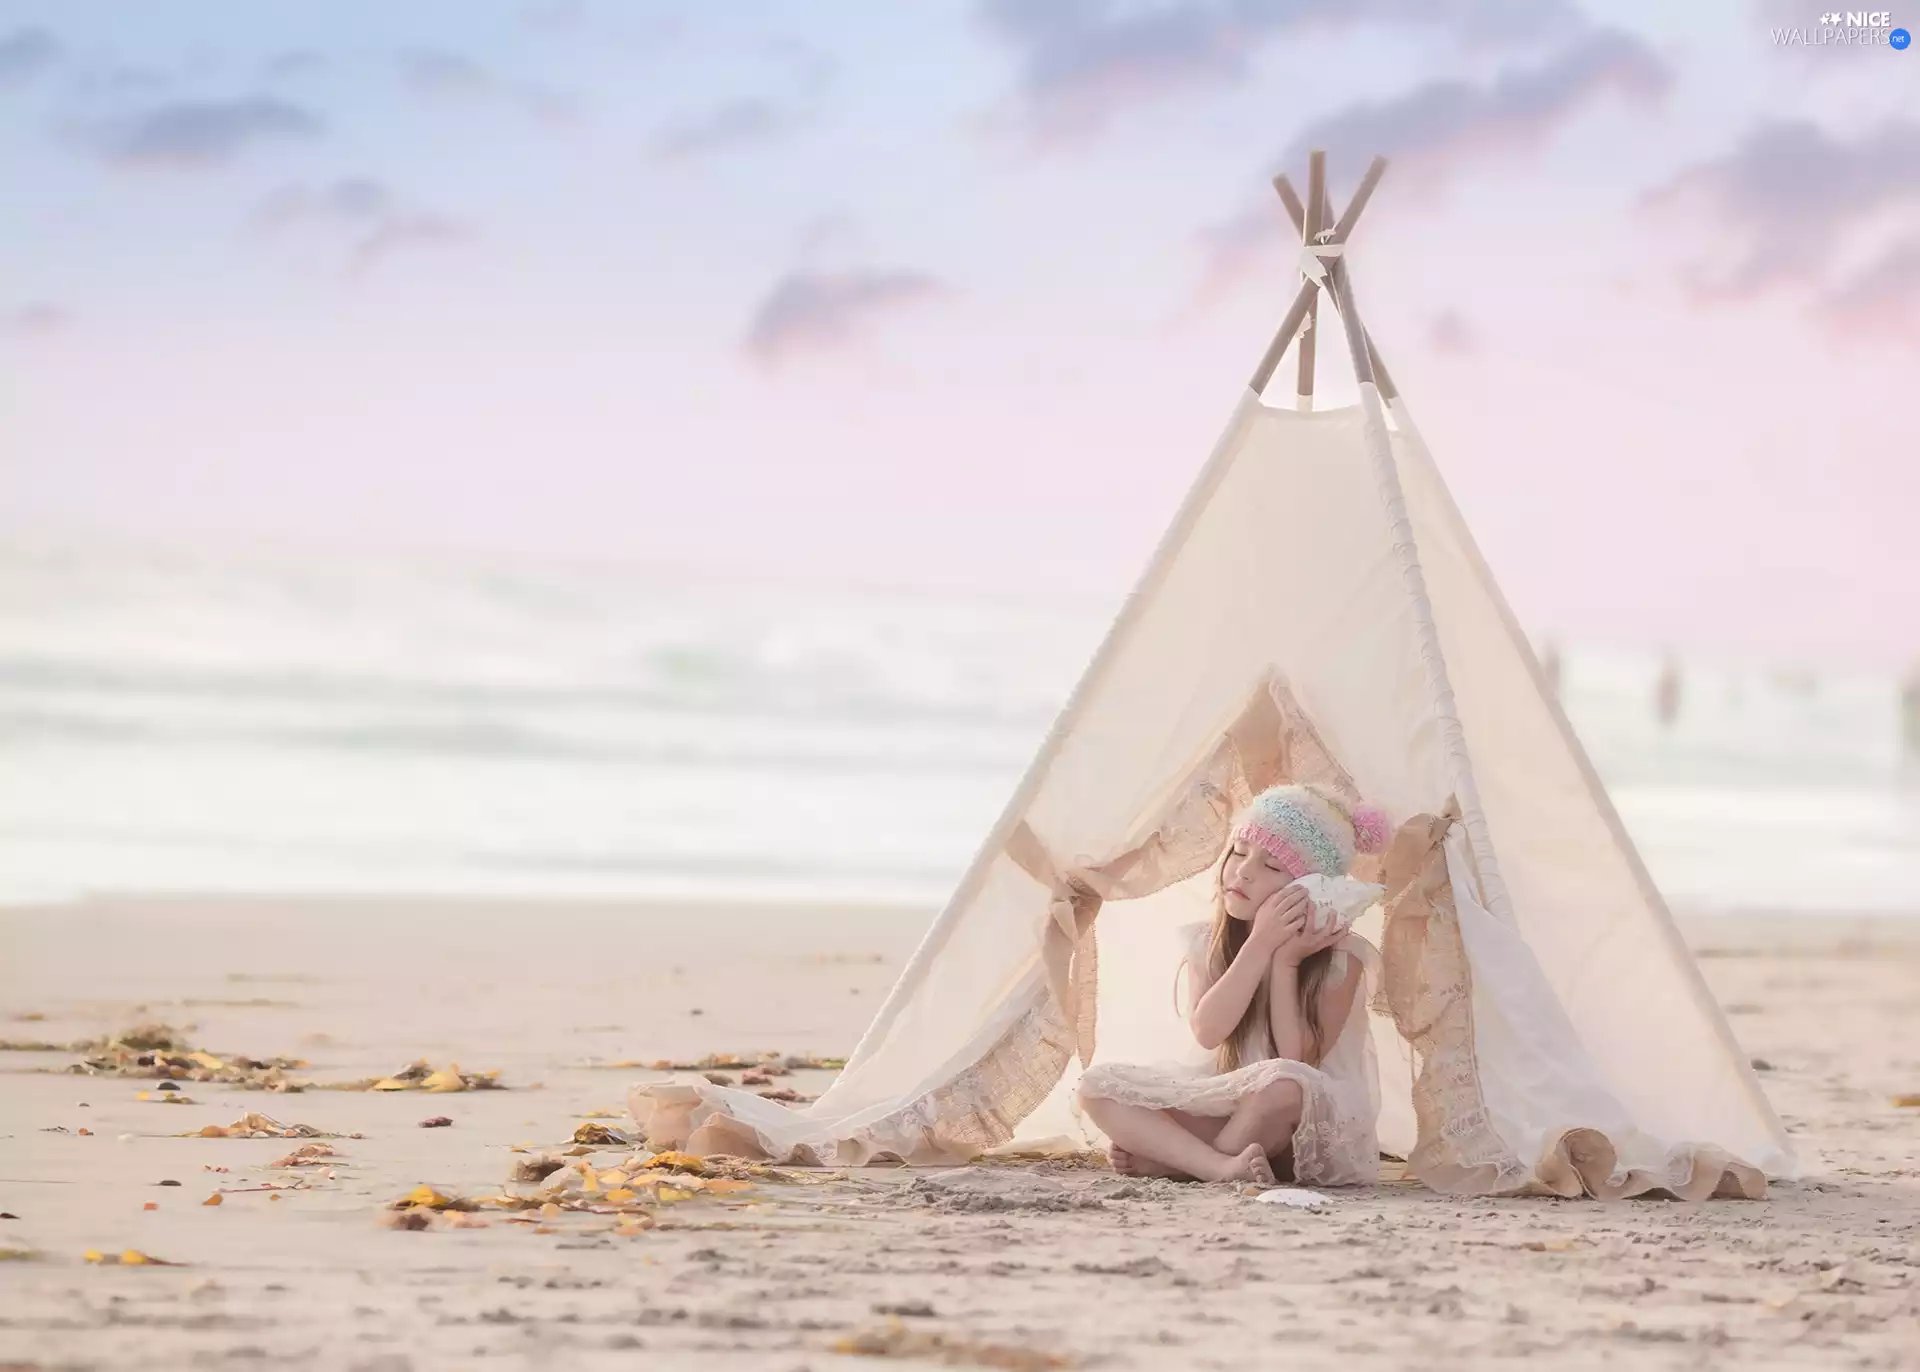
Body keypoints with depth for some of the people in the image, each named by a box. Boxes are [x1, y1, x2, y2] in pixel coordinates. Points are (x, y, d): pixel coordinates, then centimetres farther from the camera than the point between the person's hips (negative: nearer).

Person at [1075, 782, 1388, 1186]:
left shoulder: (1339, 958, -10)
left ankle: (1170, 1158, -16)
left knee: (1280, 1085, -40)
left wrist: (1286, 962, -21)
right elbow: (1207, 1031, -16)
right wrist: (1260, 945, -22)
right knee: (1098, 1084, -13)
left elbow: (1299, 1061, -18)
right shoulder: (1208, 943, 1)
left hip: (1314, 1127, -4)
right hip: (1228, 1105, 4)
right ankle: (1221, 1165, -32)